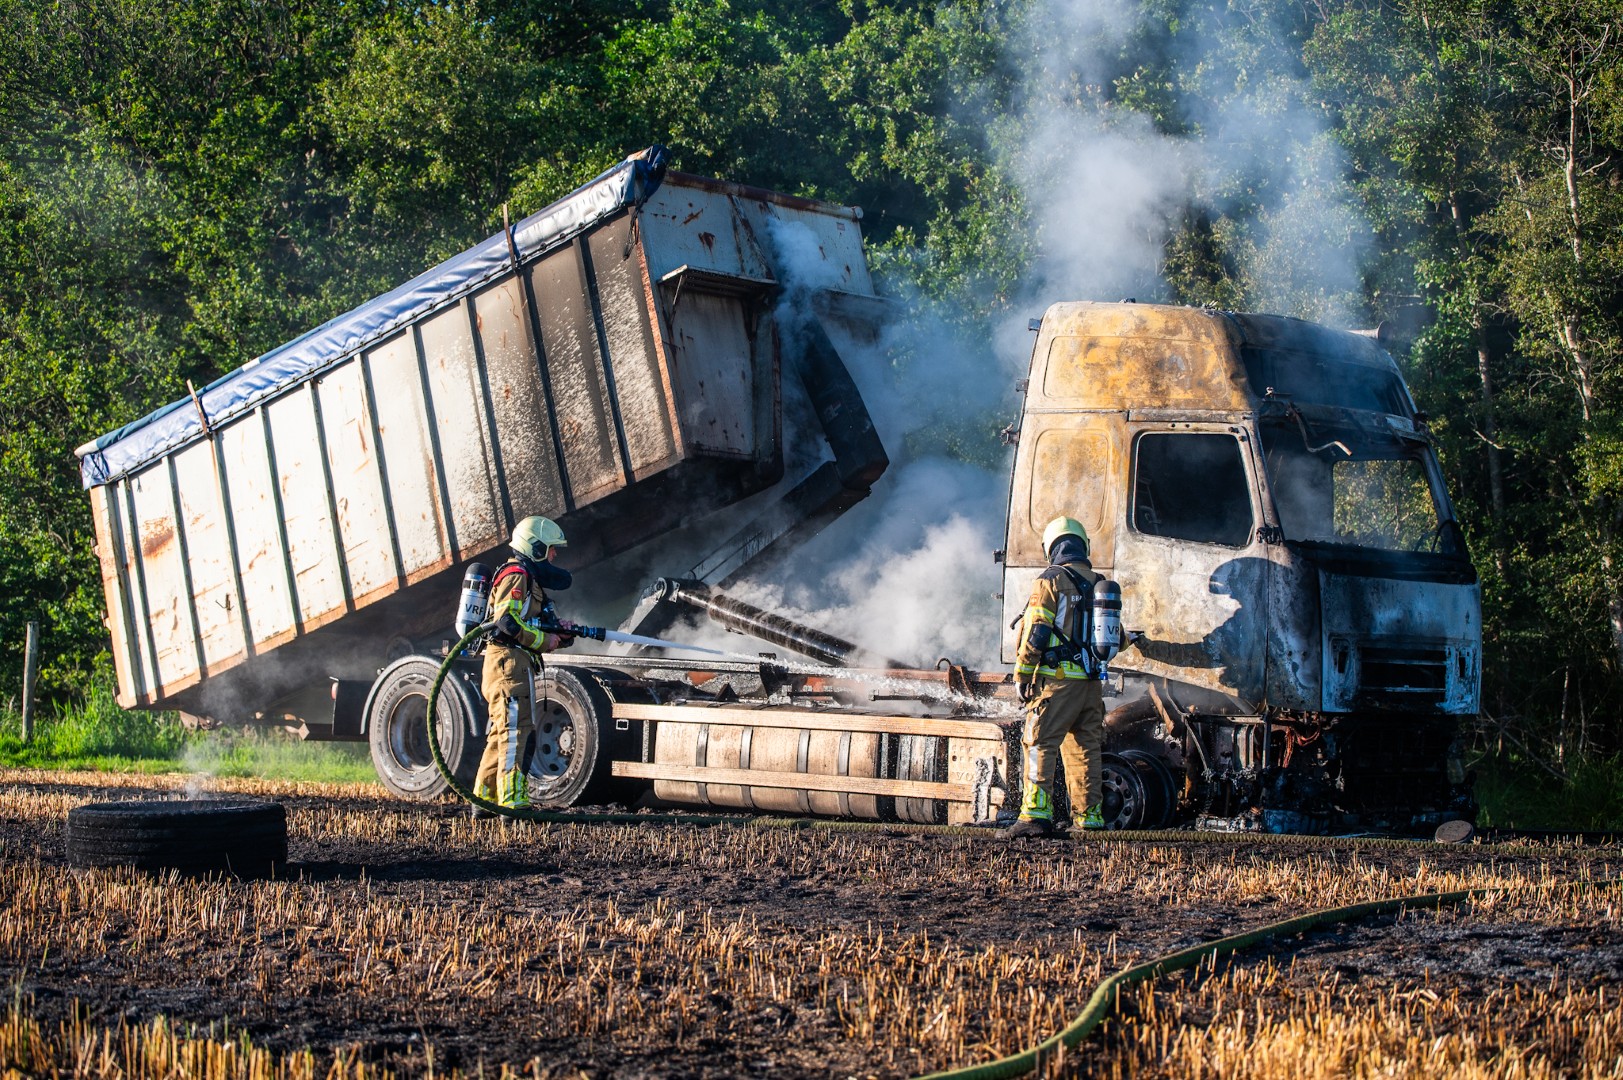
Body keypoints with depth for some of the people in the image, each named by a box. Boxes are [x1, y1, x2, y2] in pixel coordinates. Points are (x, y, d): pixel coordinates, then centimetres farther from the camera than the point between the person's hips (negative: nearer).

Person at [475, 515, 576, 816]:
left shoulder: (529, 579, 25)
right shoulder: (516, 576, -8)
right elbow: (506, 622, -20)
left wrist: (560, 634, 3)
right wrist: (543, 640, -14)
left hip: (515, 664, 11)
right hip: (510, 660, -11)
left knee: (501, 734, 12)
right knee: (514, 731, -13)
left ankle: (484, 800, 16)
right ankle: (512, 801, -17)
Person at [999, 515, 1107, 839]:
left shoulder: (1051, 581, -6)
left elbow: (1035, 633, -10)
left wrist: (1022, 675, -5)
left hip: (1058, 679, -6)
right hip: (1092, 683, 6)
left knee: (1039, 744, -7)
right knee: (1085, 748, 13)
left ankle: (1036, 812, -16)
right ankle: (1088, 814, 14)